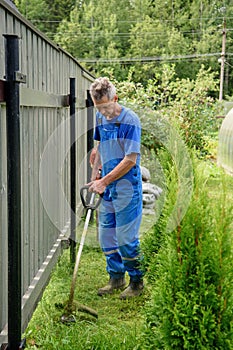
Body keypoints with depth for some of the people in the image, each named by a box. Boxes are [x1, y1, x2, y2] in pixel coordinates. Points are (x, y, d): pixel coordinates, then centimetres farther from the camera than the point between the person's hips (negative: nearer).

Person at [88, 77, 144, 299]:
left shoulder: (130, 120, -14)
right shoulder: (101, 119, 9)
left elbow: (130, 160, -18)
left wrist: (104, 181, -15)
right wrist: (95, 174, 9)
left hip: (126, 187, -7)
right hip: (107, 188, 8)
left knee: (126, 237, -3)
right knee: (106, 235, 12)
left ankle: (136, 282, 15)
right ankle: (116, 278, 27)